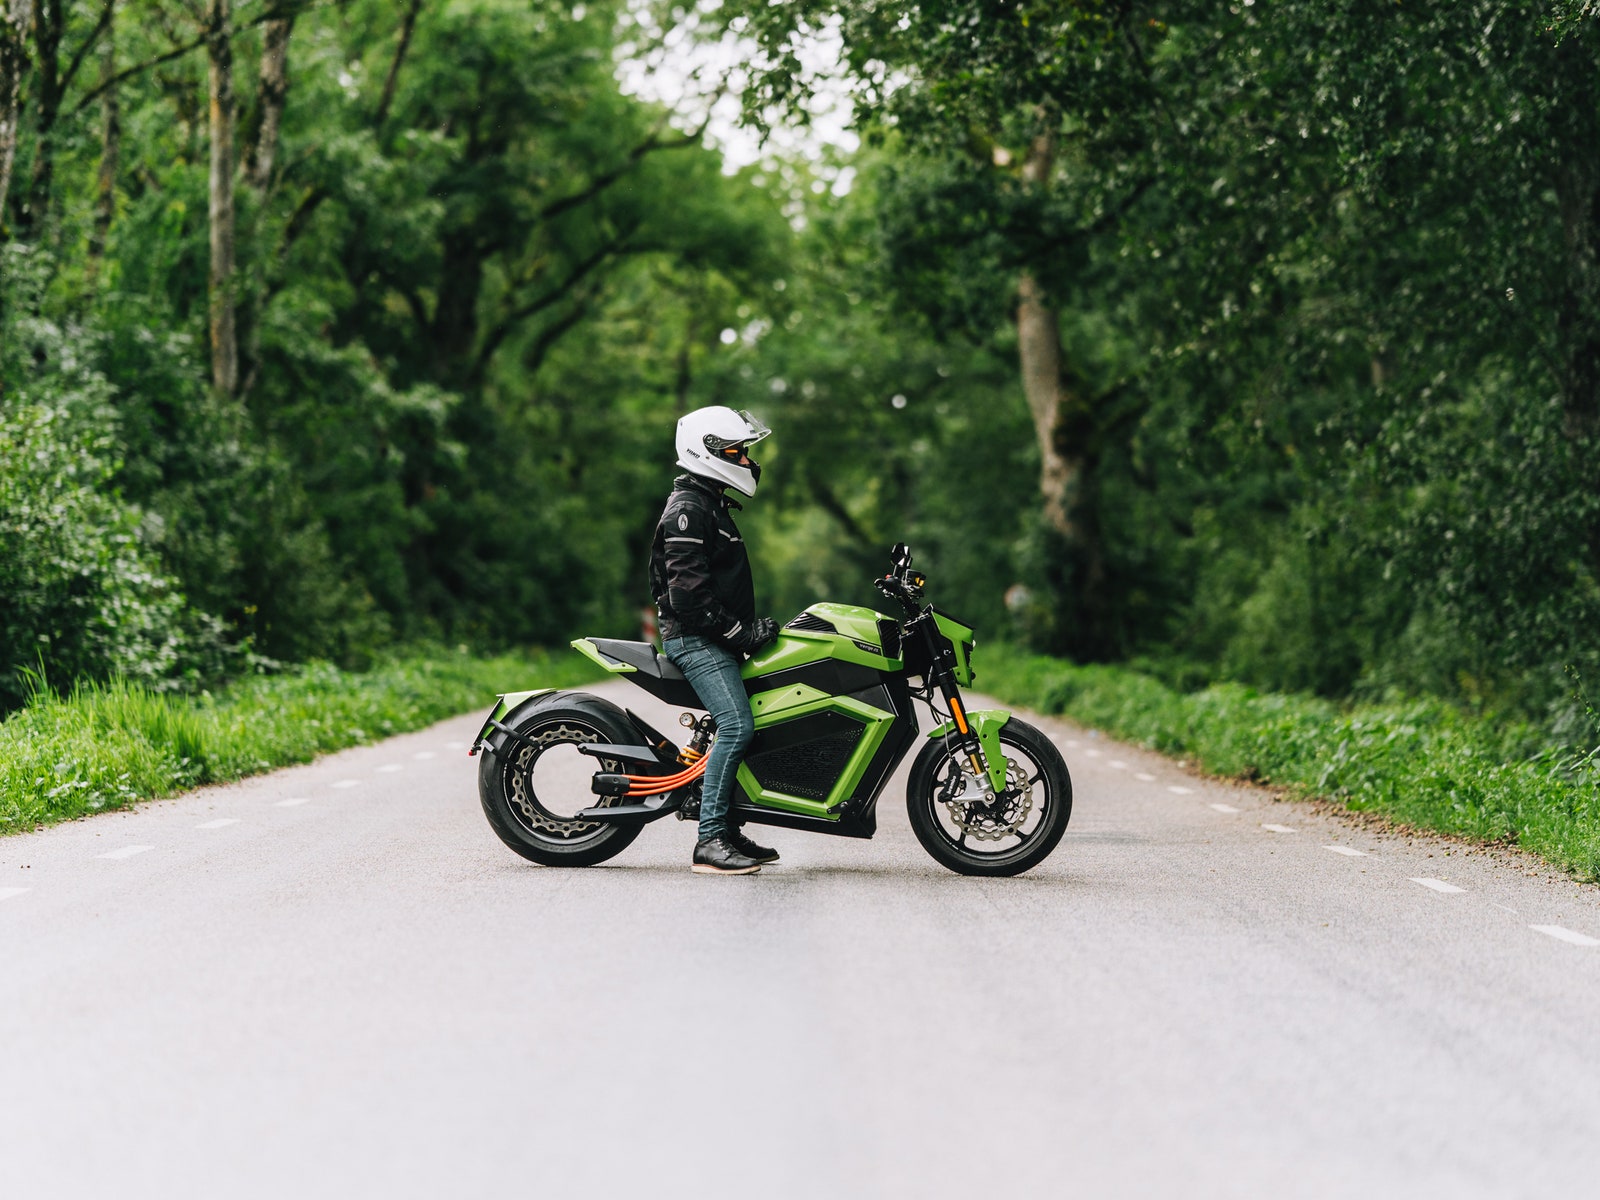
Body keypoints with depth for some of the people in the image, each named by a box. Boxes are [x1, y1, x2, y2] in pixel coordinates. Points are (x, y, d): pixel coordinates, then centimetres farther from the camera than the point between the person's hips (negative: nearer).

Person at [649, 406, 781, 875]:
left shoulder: (712, 505, 22)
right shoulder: (686, 508, -12)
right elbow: (688, 586, -21)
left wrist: (753, 623, 16)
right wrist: (738, 630, -18)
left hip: (717, 639, 11)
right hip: (694, 638, -11)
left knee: (736, 726, 9)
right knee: (737, 726, -21)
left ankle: (727, 831, 14)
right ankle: (710, 841, -23)